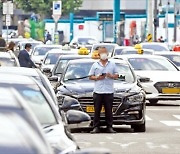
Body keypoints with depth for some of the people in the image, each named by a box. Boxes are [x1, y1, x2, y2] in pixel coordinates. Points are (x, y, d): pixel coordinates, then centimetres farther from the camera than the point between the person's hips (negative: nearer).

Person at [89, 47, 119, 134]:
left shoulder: (112, 64, 14)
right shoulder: (95, 65, 12)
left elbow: (116, 75, 14)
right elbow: (90, 76, 11)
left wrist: (111, 76, -7)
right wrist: (97, 78, -7)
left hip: (109, 91, 0)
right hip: (98, 91, 0)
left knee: (109, 110, 0)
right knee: (97, 110, -2)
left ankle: (109, 127, 4)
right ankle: (96, 127, 1)